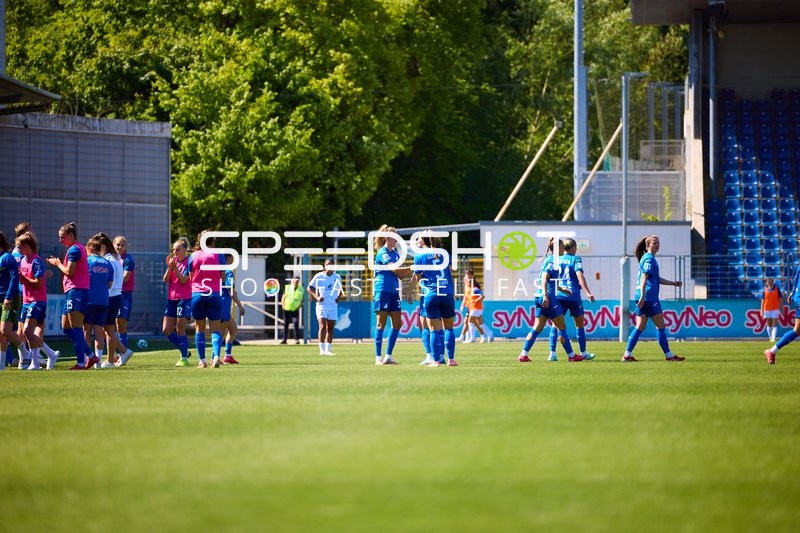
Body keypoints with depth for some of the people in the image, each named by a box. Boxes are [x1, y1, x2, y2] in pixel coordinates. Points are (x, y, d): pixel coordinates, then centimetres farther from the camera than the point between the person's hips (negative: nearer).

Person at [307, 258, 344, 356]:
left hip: (333, 306, 4)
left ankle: (328, 350, 12)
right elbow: (309, 288, 2)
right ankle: (322, 349, -18)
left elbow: (340, 289, 22)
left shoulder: (337, 277, 6)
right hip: (322, 305, -4)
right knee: (322, 326, -15)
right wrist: (316, 297, -12)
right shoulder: (319, 276, -3)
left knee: (330, 328, 6)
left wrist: (339, 297, 2)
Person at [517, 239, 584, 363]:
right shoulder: (552, 261, -10)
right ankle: (571, 356, 6)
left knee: (537, 328, 6)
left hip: (540, 297, 9)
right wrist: (545, 295, -29)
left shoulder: (549, 260, 18)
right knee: (562, 327, 0)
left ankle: (523, 354, -1)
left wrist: (561, 289, 36)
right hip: (549, 297, -9)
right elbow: (544, 278, -21)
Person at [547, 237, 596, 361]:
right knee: (580, 324, 12)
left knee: (556, 324, 4)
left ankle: (552, 353, -9)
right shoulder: (575, 259, -1)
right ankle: (583, 353, 18)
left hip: (559, 295, 3)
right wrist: (587, 292, -20)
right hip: (573, 295, -3)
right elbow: (579, 275, -15)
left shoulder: (557, 260, 11)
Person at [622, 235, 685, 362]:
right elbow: (644, 278, -20)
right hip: (649, 297, -10)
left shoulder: (648, 258, 21)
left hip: (643, 298, 10)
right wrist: (643, 296, -27)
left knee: (640, 327, 6)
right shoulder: (649, 259, -10)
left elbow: (657, 279, 30)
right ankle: (668, 355, 3)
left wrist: (673, 283, 31)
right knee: (660, 325, -2)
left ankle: (628, 354, 1)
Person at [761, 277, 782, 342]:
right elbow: (763, 300, 7)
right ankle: (771, 338, 18)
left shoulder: (777, 289, 2)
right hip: (767, 309, 2)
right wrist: (762, 311, 2)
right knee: (769, 325, 7)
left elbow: (780, 300, 5)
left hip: (775, 309, -2)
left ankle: (773, 338, -18)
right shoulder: (765, 290, 5)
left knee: (774, 325, -10)